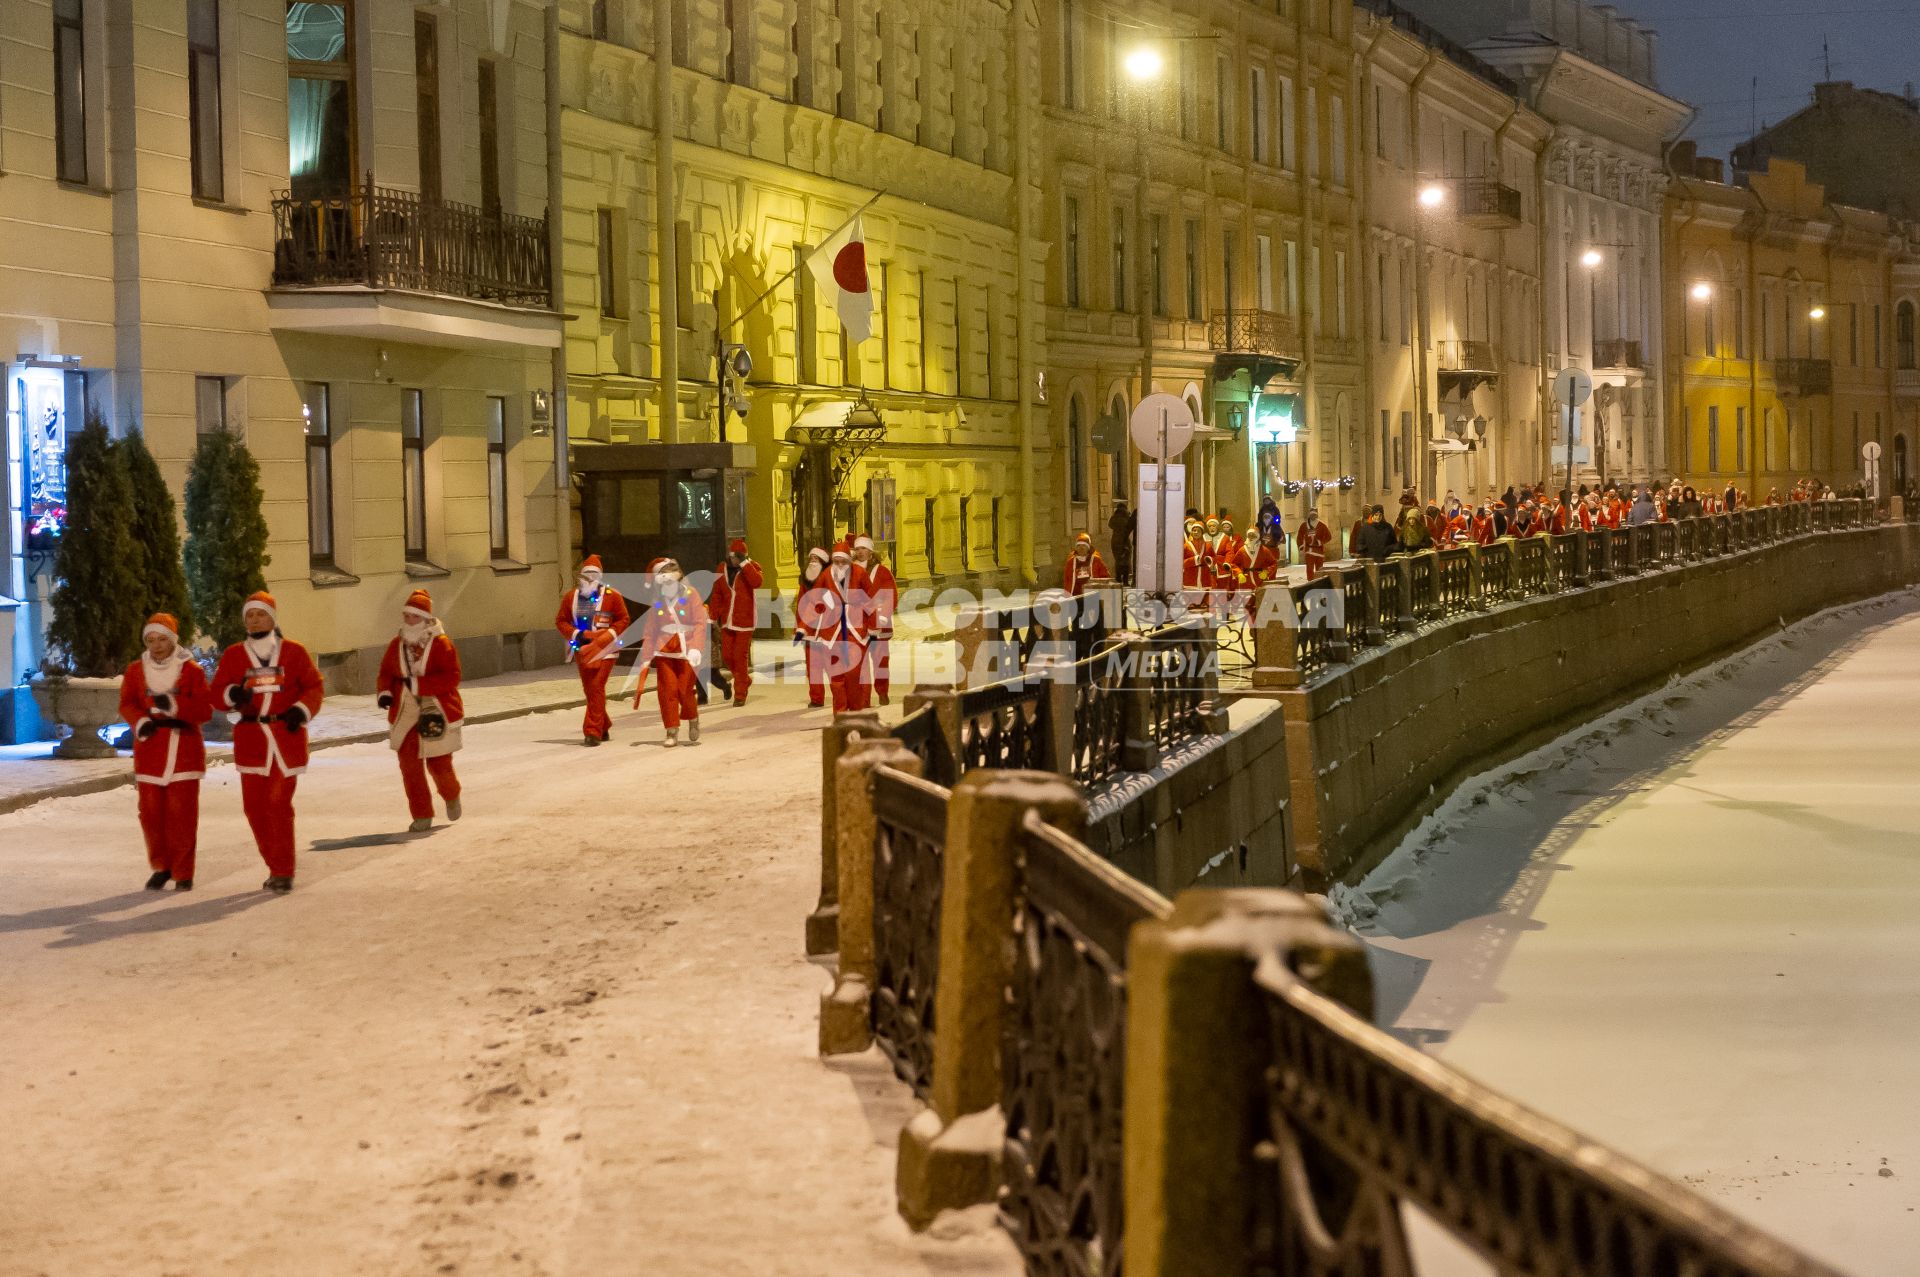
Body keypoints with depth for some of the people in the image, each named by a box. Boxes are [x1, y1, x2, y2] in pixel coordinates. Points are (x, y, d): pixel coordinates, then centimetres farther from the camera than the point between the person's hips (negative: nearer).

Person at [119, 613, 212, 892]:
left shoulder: (191, 671, -1)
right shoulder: (135, 671, 8)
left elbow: (205, 709, -7)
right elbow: (127, 704, 2)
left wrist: (174, 705, -23)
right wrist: (140, 722, -19)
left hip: (183, 746, -3)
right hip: (150, 747, 3)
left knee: (181, 812, -3)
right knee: (151, 811, 4)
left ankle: (183, 873, 6)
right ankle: (161, 867, 20)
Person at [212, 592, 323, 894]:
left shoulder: (293, 652, 3)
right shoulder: (233, 655, 7)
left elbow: (314, 686, 4)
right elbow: (216, 692, 5)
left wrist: (302, 710, -14)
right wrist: (232, 693, -17)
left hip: (286, 735, -3)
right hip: (250, 738, 3)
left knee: (279, 804, -7)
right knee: (254, 805, 3)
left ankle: (283, 872, 0)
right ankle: (276, 866, 19)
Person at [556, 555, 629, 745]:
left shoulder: (612, 596, -3)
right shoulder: (570, 597, 6)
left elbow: (624, 620, 2)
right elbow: (561, 621, 9)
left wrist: (610, 634, -13)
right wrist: (576, 634, -7)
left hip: (604, 649, -4)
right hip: (582, 649, 4)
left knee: (597, 688, -14)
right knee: (589, 690, 10)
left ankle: (593, 731, -13)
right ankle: (604, 728, 27)